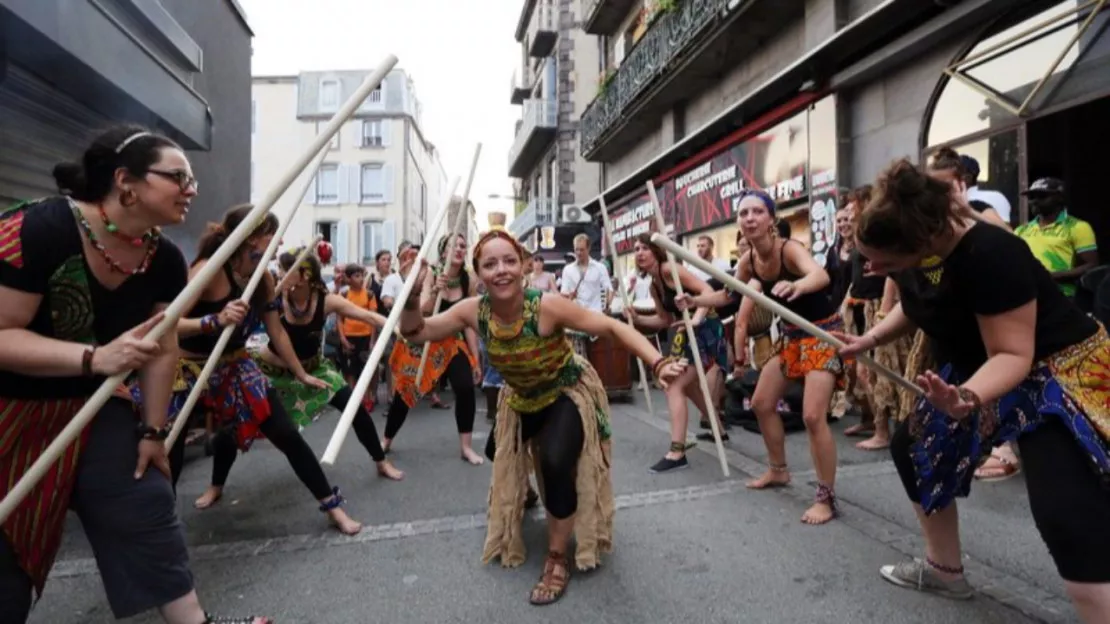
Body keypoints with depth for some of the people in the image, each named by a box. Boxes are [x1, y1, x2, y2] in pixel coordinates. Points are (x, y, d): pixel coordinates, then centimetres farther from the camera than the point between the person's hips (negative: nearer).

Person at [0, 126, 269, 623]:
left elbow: (162, 348, 0)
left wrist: (153, 430, 2)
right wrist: (95, 357, -37)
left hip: (92, 404, 5)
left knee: (145, 507, 4)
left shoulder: (165, 260, -8)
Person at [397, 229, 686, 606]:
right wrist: (412, 297, -33)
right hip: (521, 399, 5)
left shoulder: (547, 306, -34)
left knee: (556, 463, -25)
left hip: (570, 394, -5)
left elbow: (610, 327, -31)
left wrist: (658, 363, -42)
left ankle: (557, 561, 1)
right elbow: (416, 332, -13)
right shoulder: (473, 311, -22)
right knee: (511, 467, 20)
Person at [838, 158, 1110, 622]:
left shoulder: (990, 254, -33)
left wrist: (968, 399, -49)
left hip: (1058, 372, -8)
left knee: (1065, 514, -22)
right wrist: (870, 339, -3)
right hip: (979, 371, 8)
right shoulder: (909, 252, -9)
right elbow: (914, 306, 11)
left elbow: (1012, 353, -31)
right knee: (914, 449, 11)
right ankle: (945, 570, 29)